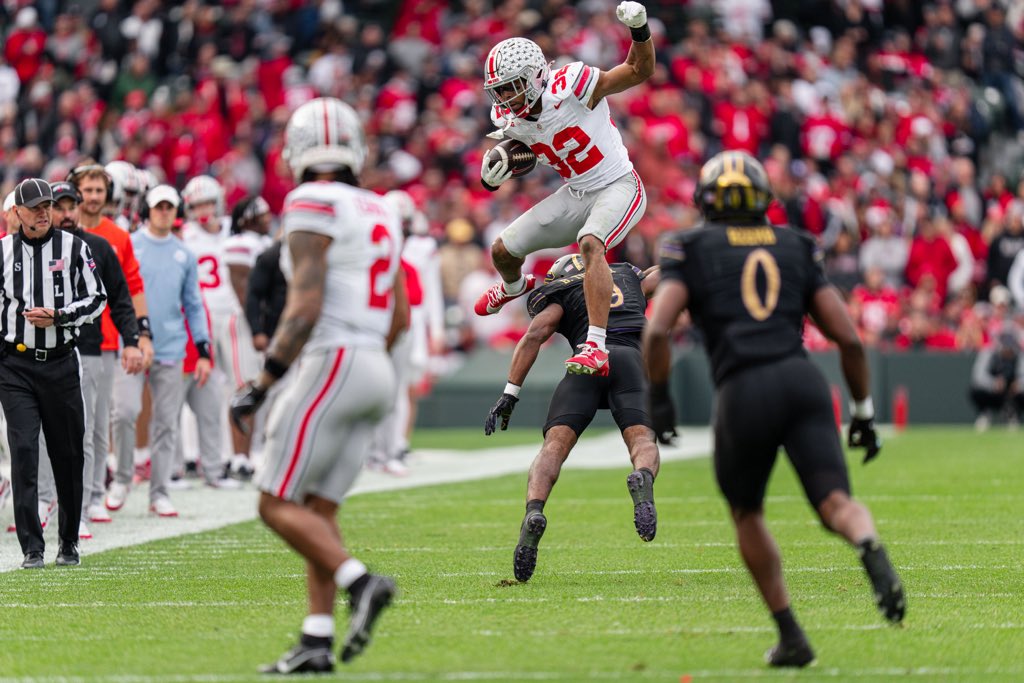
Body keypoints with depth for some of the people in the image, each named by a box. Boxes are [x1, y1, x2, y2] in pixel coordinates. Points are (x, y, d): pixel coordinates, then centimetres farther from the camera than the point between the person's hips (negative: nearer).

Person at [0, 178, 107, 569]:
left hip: (60, 362, 0)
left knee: (68, 454, 6)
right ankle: (32, 547, -9)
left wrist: (57, 316, -12)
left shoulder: (74, 248, 3)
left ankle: (69, 541, 21)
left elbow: (96, 299, 2)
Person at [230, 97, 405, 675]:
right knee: (319, 509, 10)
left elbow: (305, 308, -17)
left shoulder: (312, 206, -10)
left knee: (279, 505, -4)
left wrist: (261, 385, -13)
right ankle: (317, 643, 3)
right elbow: (399, 319, 18)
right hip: (378, 373, 8)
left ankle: (361, 582, -21)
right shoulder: (381, 213, 15)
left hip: (332, 363, -8)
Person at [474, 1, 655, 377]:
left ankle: (596, 347, -43)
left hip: (618, 188, -7)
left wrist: (639, 31, -34)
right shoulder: (507, 119, -7)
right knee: (503, 251, 11)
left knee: (590, 244, -36)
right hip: (576, 194, 7)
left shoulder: (570, 86, -25)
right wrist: (493, 173, -10)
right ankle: (513, 288, 50)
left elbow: (639, 71, -16)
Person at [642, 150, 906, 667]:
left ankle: (791, 637, 21)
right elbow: (849, 338, 15)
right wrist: (863, 411, 23)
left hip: (742, 392, -1)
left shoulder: (691, 250, 14)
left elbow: (657, 330, -2)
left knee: (747, 514, 22)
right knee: (835, 503, -10)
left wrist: (658, 397, 10)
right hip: (802, 379, 1)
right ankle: (873, 552, -46)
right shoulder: (796, 248, 21)